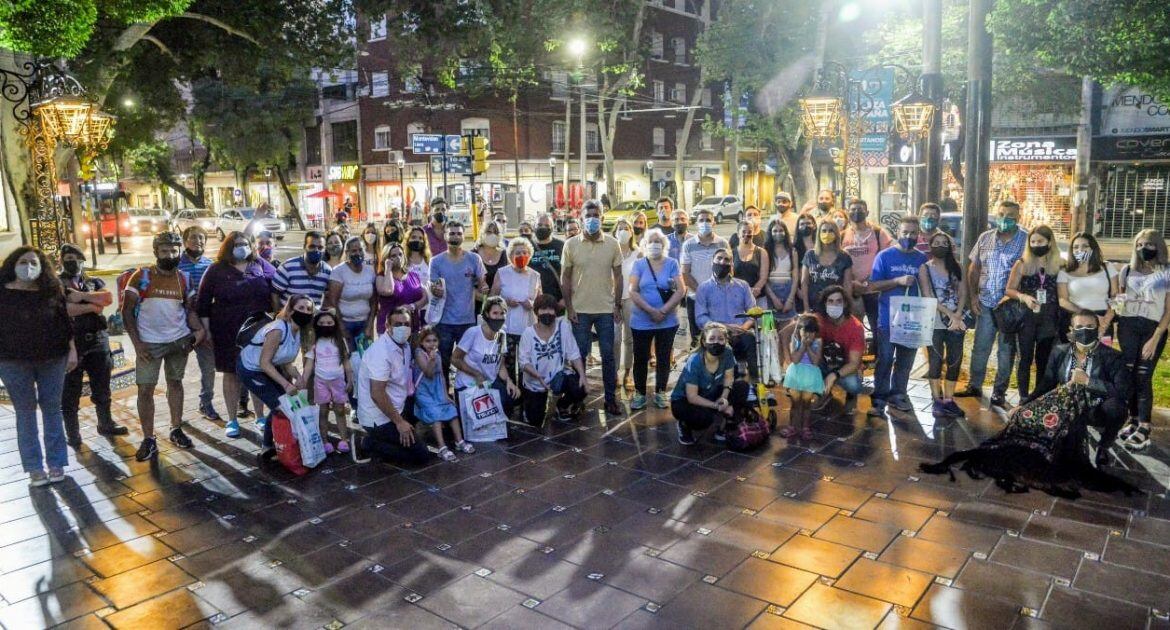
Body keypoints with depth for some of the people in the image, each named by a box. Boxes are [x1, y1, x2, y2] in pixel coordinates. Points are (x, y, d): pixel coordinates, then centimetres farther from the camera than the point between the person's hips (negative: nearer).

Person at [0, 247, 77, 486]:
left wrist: (72, 350, 0)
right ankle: (34, 468, 9)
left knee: (52, 409, 6)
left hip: (52, 359, 1)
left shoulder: (52, 291, 1)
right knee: (25, 412, 4)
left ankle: (56, 463, 14)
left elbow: (65, 321, 5)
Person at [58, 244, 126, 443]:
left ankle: (105, 423, 29)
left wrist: (81, 296, -15)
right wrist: (93, 306, -11)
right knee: (70, 391, 3)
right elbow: (62, 309, -17)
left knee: (102, 387, 14)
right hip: (70, 343, -4)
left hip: (97, 340, 4)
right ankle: (72, 432, 13)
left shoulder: (94, 282, 12)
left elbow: (108, 298, -7)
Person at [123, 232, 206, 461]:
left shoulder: (184, 279, 2)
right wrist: (137, 343, -13)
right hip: (149, 343, -3)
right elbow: (127, 311, -6)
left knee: (175, 383, 14)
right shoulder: (141, 276, -8)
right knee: (145, 389, -3)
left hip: (179, 340, 3)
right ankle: (149, 440, 7)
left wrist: (199, 330, -10)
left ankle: (176, 430, 26)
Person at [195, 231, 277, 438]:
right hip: (228, 334, -1)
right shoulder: (217, 271, 0)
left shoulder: (261, 266, 4)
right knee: (231, 374, 7)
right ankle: (232, 420, 18)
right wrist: (207, 330, -4)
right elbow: (202, 303, 1)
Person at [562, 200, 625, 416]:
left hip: (606, 309, 1)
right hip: (579, 310, 0)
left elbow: (617, 276, 5)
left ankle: (611, 398, 16)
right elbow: (565, 278, 2)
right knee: (579, 354, 8)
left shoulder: (612, 244, 1)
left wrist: (617, 305, 1)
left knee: (608, 355, 6)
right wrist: (569, 307, -3)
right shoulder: (571, 244, -1)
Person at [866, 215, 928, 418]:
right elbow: (873, 285, -6)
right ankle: (880, 399, 3)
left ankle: (898, 395, 25)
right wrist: (898, 281, -19)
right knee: (885, 360, -2)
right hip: (887, 319, -3)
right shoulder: (885, 256, -2)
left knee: (905, 361, 12)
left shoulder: (922, 259, 7)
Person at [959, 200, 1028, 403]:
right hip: (986, 304, 3)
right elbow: (974, 268, 10)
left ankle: (1000, 392, 17)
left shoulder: (1026, 241, -6)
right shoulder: (985, 238, 5)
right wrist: (973, 296, 4)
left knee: (1006, 351, 7)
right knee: (980, 348, 11)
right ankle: (974, 386, 24)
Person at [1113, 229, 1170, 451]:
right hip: (1127, 326, 3)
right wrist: (1118, 303, -6)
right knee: (1128, 374, 1)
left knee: (1143, 377, -8)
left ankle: (1144, 429, -5)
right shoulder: (1127, 270, 9)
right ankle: (1134, 421, 13)